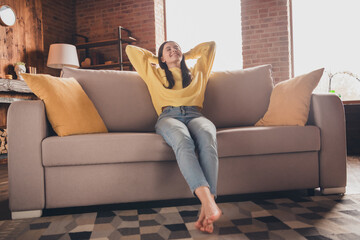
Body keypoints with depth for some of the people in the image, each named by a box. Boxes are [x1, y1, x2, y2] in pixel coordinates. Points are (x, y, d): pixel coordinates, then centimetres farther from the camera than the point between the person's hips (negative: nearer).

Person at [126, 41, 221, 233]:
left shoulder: (197, 72, 36)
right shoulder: (154, 74, 33)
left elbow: (210, 45, 47)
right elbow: (131, 49, 40)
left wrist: (187, 55, 49)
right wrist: (155, 58, 45)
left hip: (195, 115, 2)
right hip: (168, 116, -1)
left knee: (207, 138, -38)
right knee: (183, 141, -40)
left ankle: (206, 206, -50)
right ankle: (207, 199, -57)